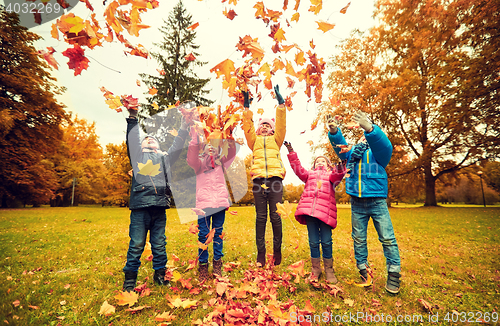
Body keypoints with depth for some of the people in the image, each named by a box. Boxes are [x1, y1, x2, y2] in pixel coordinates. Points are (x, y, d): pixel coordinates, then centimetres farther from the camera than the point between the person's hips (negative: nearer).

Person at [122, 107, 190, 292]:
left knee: (159, 244, 7)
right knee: (136, 244, 0)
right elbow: (131, 141, 8)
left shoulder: (164, 157, 25)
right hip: (140, 206, -2)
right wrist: (132, 118, 1)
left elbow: (177, 147, 21)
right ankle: (129, 279, 13)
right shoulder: (137, 155, 19)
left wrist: (183, 128, 18)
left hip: (159, 207, 2)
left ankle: (160, 275, 19)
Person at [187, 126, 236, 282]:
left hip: (220, 202, 2)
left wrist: (229, 138, -12)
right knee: (203, 234, 0)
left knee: (218, 233, 7)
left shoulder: (221, 162, 18)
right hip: (203, 202, -1)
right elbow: (191, 159, -9)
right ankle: (202, 265, 12)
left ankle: (217, 264, 18)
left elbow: (231, 152, 1)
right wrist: (194, 139, -18)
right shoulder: (199, 162, 13)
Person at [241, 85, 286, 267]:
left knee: (275, 216, -2)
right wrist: (246, 107, 7)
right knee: (261, 217, 0)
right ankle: (260, 252, 6)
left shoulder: (276, 140, 23)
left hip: (275, 178, 0)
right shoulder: (254, 141, 24)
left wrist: (280, 102, 9)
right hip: (259, 179, 1)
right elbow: (248, 126, 13)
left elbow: (281, 123, 13)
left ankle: (277, 251, 10)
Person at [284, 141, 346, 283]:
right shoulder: (310, 174, 25)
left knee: (326, 242, 1)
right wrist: (291, 153, 3)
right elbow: (298, 169, 11)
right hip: (309, 210, 2)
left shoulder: (332, 174, 19)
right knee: (313, 242, 7)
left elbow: (336, 177, -3)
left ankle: (329, 270, 19)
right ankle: (315, 269, 22)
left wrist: (340, 169, -26)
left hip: (325, 211, -2)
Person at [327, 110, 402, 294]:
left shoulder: (377, 151, 2)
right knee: (358, 239, 9)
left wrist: (370, 129, -40)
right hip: (357, 204, 3)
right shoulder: (352, 152, 12)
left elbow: (384, 145, -20)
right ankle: (363, 271, 21)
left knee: (387, 238, -1)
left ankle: (394, 274, 11)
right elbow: (340, 146, -3)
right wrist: (334, 132, -25)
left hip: (377, 201, -3)